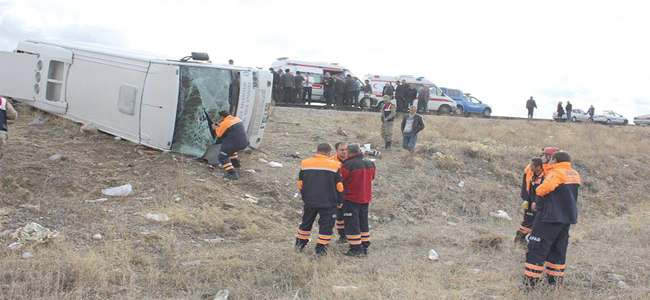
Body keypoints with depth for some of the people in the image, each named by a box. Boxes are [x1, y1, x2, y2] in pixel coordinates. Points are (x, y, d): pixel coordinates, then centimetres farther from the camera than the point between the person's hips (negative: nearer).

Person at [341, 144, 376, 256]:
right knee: (363, 222, 18)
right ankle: (364, 247, 23)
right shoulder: (370, 163, 3)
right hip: (366, 198, 7)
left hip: (351, 199, -7)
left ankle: (356, 249, 1)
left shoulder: (348, 164, -20)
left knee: (351, 224, 1)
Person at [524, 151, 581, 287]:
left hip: (551, 216, -9)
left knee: (537, 247, -4)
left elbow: (541, 190, -27)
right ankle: (556, 280, 21)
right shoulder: (575, 174, 12)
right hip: (568, 217, 9)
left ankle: (530, 280, -3)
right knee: (558, 249, 16)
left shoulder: (556, 173, -16)